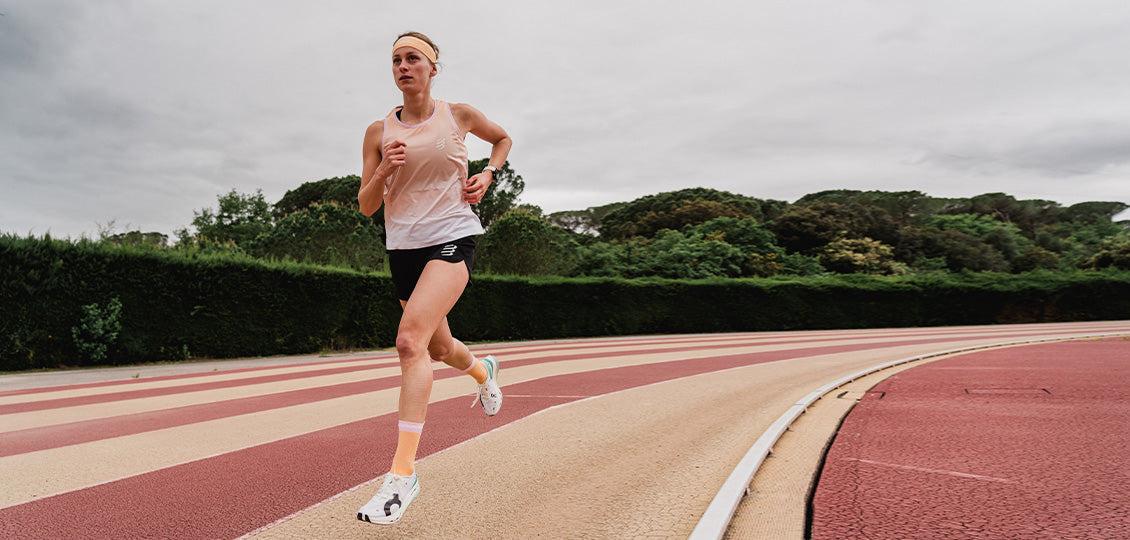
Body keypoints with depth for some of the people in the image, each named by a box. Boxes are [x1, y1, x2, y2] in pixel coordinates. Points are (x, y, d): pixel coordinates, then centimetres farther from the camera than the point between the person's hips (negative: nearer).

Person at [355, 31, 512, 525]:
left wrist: (487, 175, 5)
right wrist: (383, 171, -14)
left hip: (452, 238, -4)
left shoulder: (459, 115, 3)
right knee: (439, 347, 17)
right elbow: (366, 206, 5)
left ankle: (403, 472, -21)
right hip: (403, 246, 4)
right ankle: (484, 371, 54)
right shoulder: (378, 131, 5)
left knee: (410, 340, -24)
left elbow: (503, 138, 23)